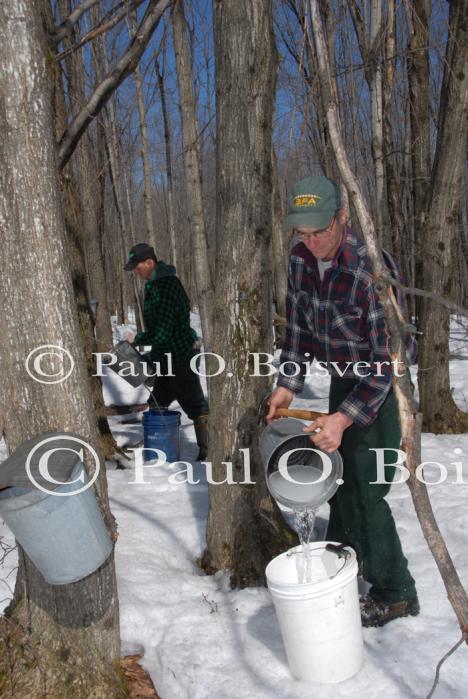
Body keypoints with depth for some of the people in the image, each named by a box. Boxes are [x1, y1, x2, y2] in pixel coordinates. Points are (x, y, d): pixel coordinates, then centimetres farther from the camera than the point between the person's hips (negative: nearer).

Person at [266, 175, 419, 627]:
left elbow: (387, 357, -31)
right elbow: (298, 325, 4)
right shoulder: (301, 259, -8)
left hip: (382, 386, -7)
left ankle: (394, 593, 8)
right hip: (342, 380, 7)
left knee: (365, 489, -9)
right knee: (338, 473, 18)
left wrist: (345, 417, -37)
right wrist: (288, 384, -4)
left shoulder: (371, 267, -31)